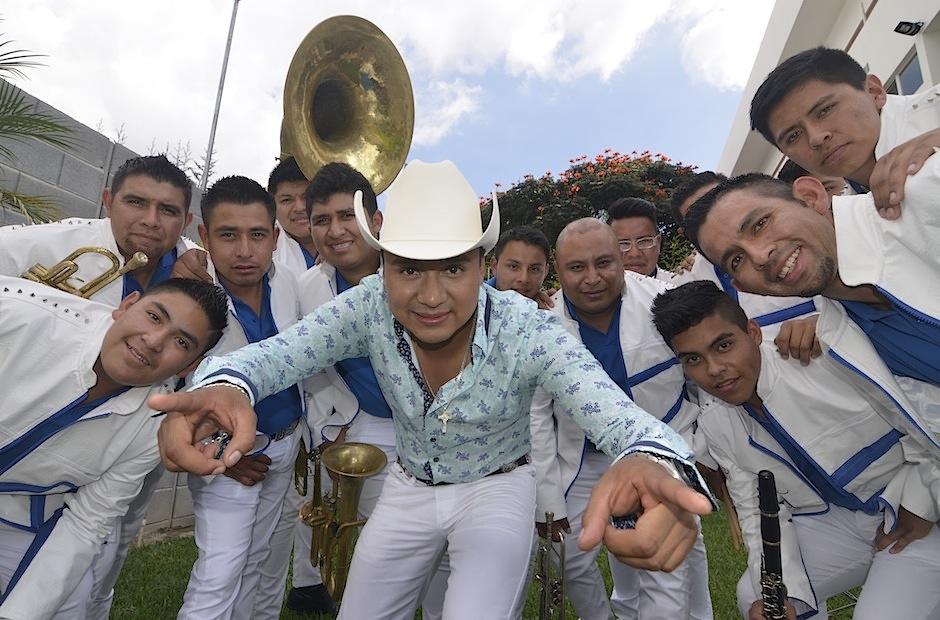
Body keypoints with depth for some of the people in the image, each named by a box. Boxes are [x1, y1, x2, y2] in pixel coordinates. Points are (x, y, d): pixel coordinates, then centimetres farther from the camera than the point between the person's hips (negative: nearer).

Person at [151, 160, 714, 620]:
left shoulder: (529, 331, -30)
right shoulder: (370, 307, -22)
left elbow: (618, 416, -40)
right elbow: (275, 352, -27)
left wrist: (651, 464, -65)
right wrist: (225, 384, -52)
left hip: (499, 489, -2)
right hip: (409, 488, 3)